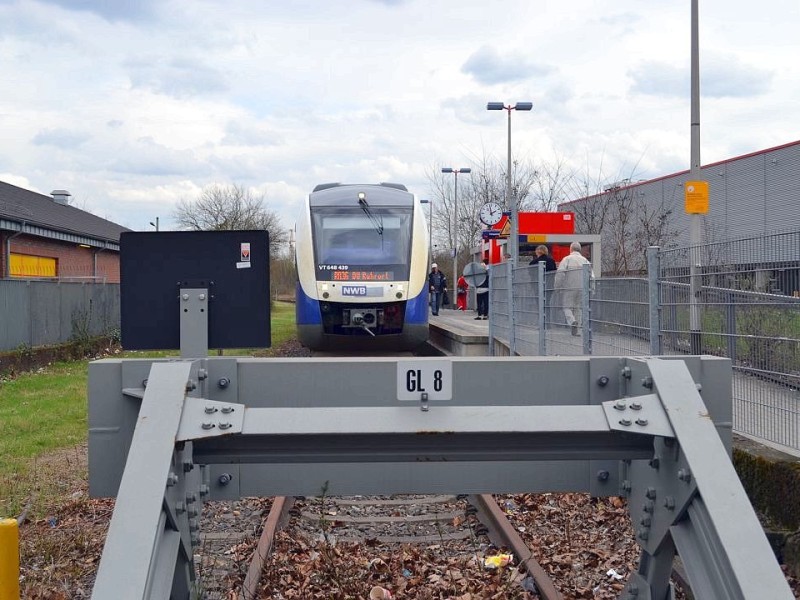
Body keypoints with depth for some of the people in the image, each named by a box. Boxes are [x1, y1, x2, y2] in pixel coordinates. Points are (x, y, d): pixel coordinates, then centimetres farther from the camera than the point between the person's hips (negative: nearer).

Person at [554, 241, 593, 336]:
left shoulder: (567, 259, -3)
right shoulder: (584, 260, 9)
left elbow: (560, 273, -13)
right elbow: (591, 275, 3)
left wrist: (557, 286, -5)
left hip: (568, 288, -3)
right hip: (581, 288, 4)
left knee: (567, 307, 4)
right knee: (578, 308, 10)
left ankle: (572, 321, -22)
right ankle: (575, 330, 7)